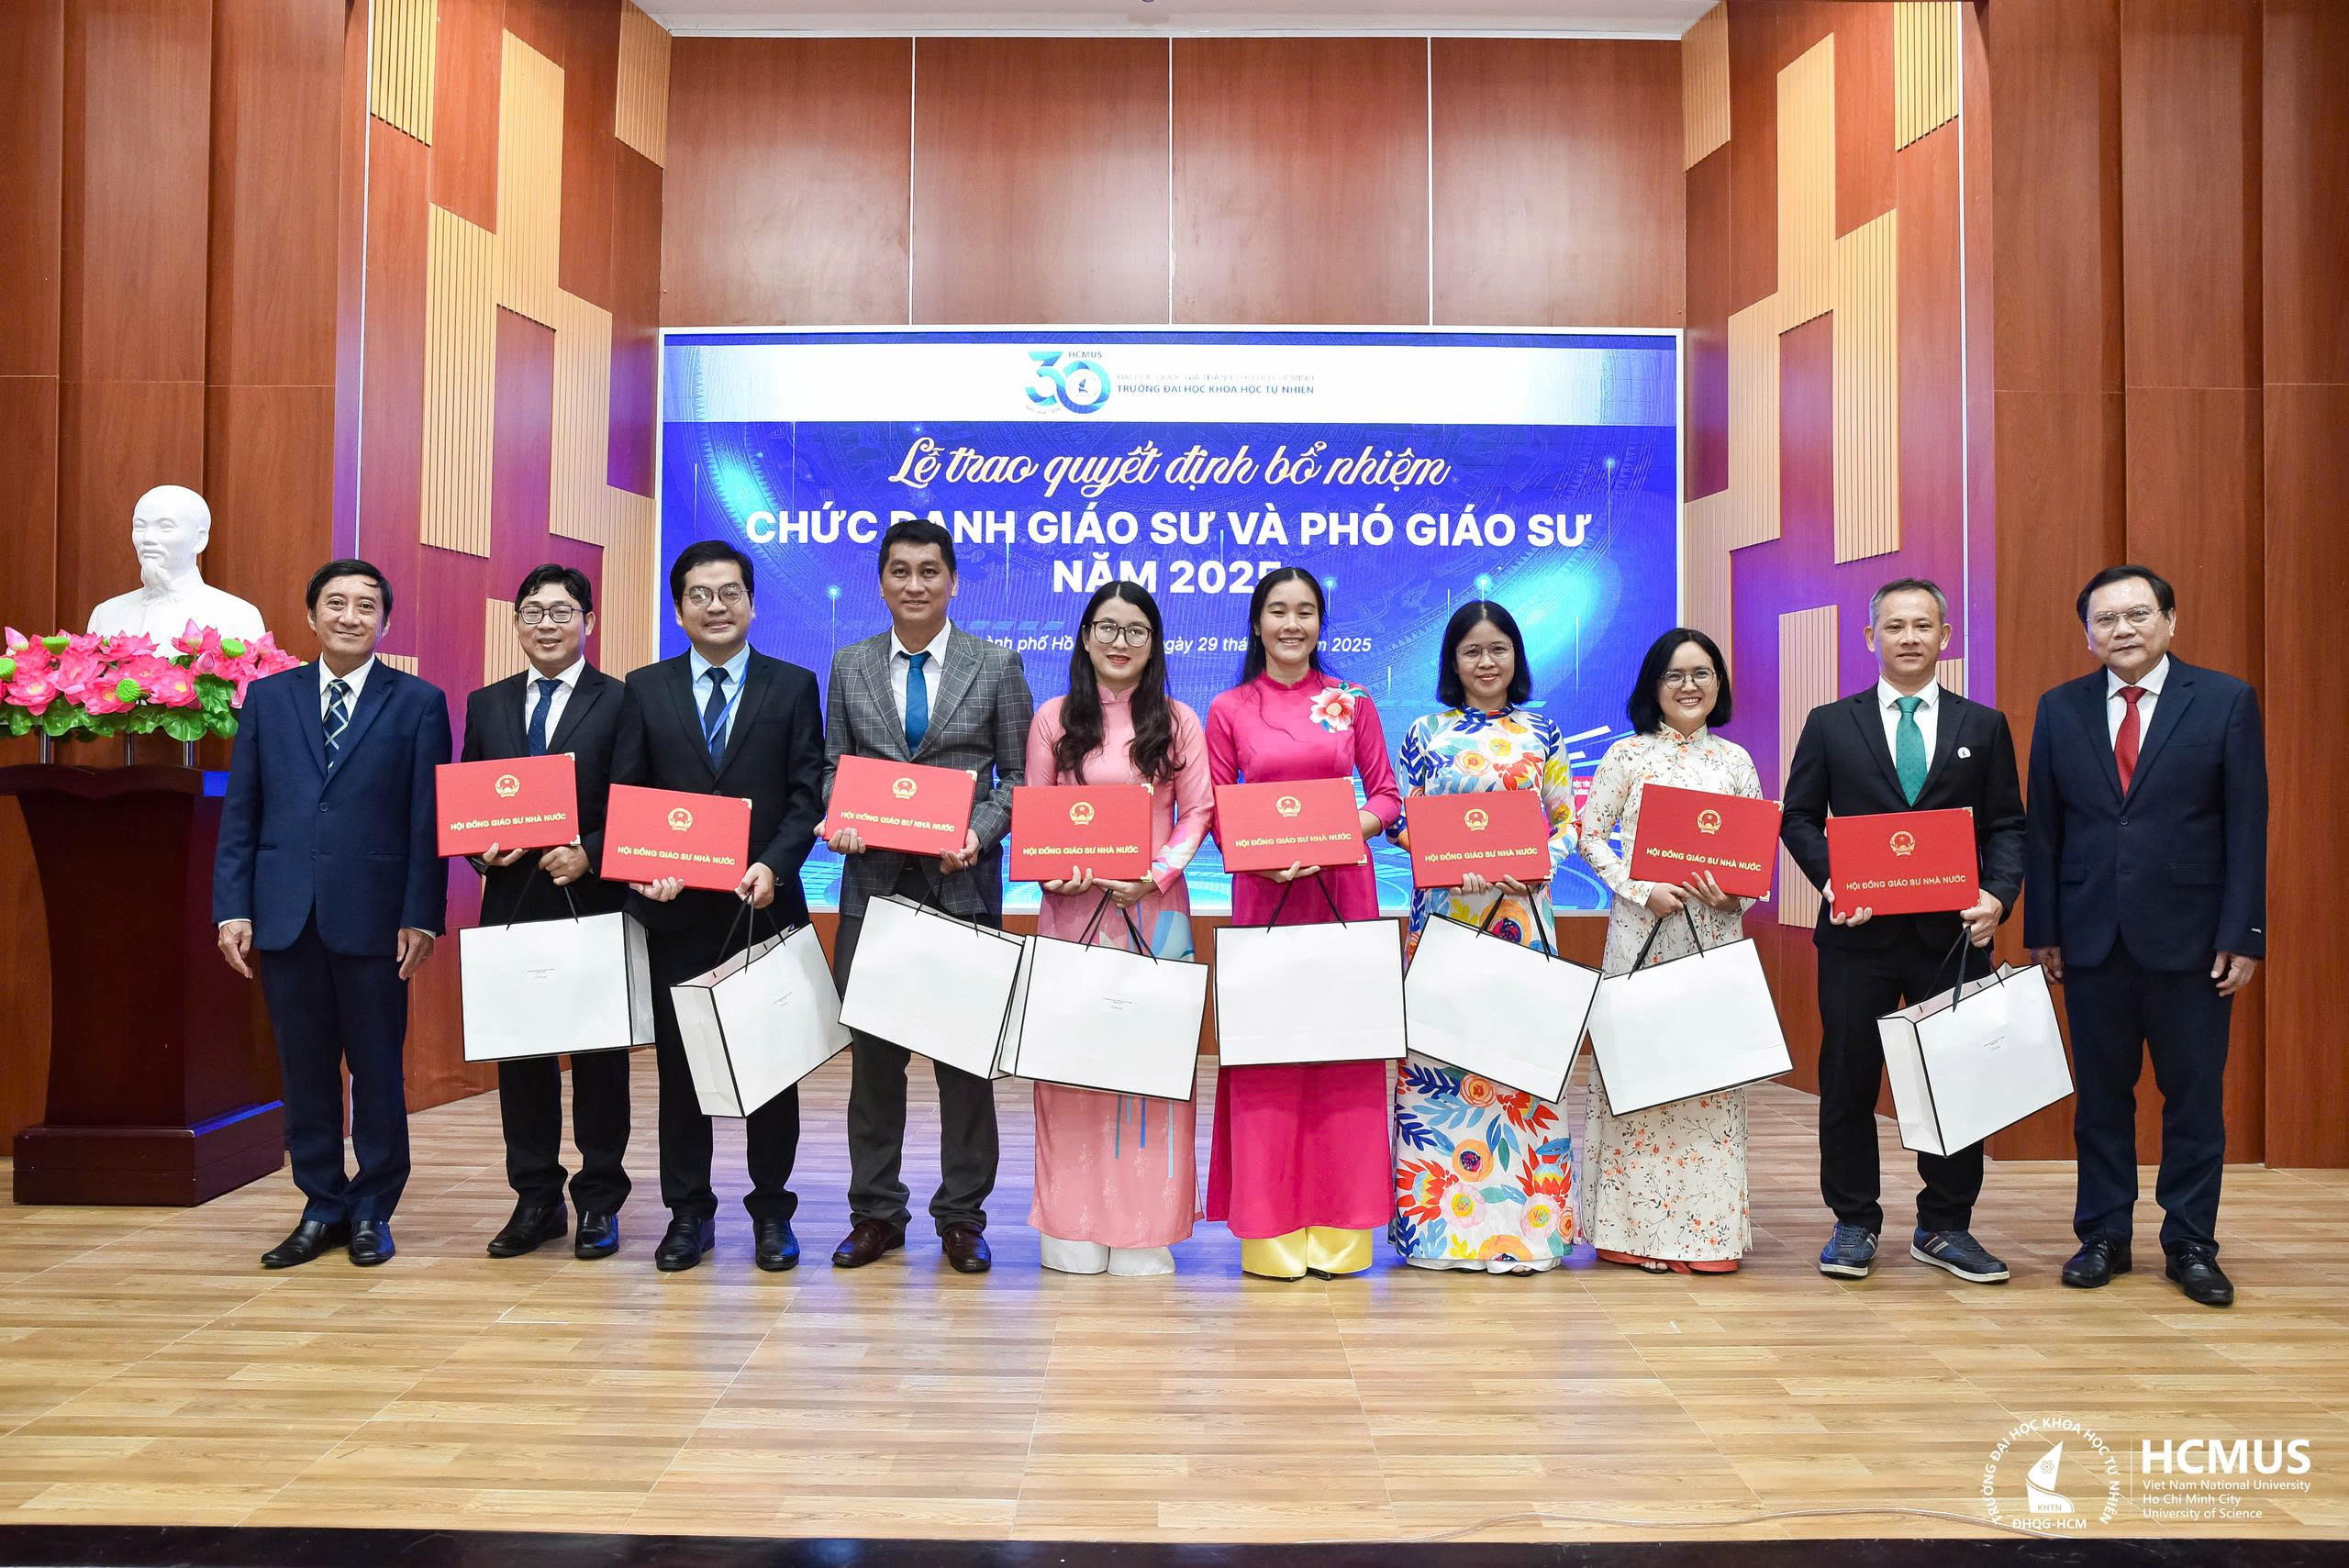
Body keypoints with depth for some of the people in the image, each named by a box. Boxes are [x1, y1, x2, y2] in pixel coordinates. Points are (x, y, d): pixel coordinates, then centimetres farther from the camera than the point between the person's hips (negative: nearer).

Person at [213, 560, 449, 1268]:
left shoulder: (419, 702, 1)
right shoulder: (267, 698, 10)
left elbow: (428, 818, -3)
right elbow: (240, 812, 8)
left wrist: (421, 916, -8)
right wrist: (232, 908, 1)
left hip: (373, 915, -3)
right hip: (286, 914, 3)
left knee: (377, 1068, 6)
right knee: (304, 1069, 9)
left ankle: (372, 1211, 19)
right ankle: (322, 1207, 22)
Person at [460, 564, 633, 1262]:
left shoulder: (620, 702, -1)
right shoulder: (487, 705, 12)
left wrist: (587, 854, -19)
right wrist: (483, 847, -7)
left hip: (592, 906, -4)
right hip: (512, 904, 4)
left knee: (599, 1058, 5)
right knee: (519, 1055, 10)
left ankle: (599, 1203, 15)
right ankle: (536, 1200, 21)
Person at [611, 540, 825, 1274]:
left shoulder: (793, 685, 4)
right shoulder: (646, 689, 7)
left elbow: (808, 794, -2)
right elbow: (625, 796, 4)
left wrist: (774, 866, -17)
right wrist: (644, 867, -13)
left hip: (765, 903, -1)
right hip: (676, 907, 1)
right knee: (679, 1064, 8)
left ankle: (772, 1211, 18)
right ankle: (688, 1212, 21)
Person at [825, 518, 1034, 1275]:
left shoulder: (997, 664, 3)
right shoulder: (849, 665, 10)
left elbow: (1019, 775, 3)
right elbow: (833, 767, 13)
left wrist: (979, 832, -14)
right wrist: (840, 820, -7)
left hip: (961, 880, -2)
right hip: (874, 878, 2)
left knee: (966, 1052, 5)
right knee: (871, 1050, 7)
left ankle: (962, 1217, 17)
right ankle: (876, 1213, 20)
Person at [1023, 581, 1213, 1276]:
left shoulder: (1178, 722, 7)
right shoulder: (1053, 719, 8)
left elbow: (1197, 813, 2)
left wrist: (1158, 874, -13)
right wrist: (1051, 872, -11)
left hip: (1154, 907, 0)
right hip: (1073, 905, 1)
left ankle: (1144, 1227, 10)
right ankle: (1074, 1225, 11)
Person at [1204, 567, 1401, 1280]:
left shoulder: (1353, 702, 8)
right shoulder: (1227, 710, 5)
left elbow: (1386, 795, 8)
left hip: (1344, 888, 1)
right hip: (1263, 893, -1)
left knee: (1345, 1042, 2)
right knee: (1264, 1050, 0)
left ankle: (1338, 1225, 13)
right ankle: (1270, 1228, 9)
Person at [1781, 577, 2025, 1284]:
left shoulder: (1984, 727, 9)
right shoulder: (1830, 724, 6)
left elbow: (2007, 826, 6)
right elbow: (1799, 818, 4)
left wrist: (1998, 895, -11)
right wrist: (1833, 879, -13)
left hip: (1953, 932, 1)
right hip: (1859, 933, -1)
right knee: (1848, 1080, 4)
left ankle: (1944, 1227, 21)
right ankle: (1854, 1225, 17)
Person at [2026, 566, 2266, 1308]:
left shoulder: (2227, 701, -1)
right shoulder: (2060, 709, 5)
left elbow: (2247, 825, -3)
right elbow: (2044, 828, 6)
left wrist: (2242, 935, -7)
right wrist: (2042, 930, 2)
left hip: (2190, 939, -2)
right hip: (2092, 937, 2)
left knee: (2195, 1097, 6)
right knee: (2101, 1094, 9)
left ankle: (2191, 1245, 19)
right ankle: (2103, 1237, 21)